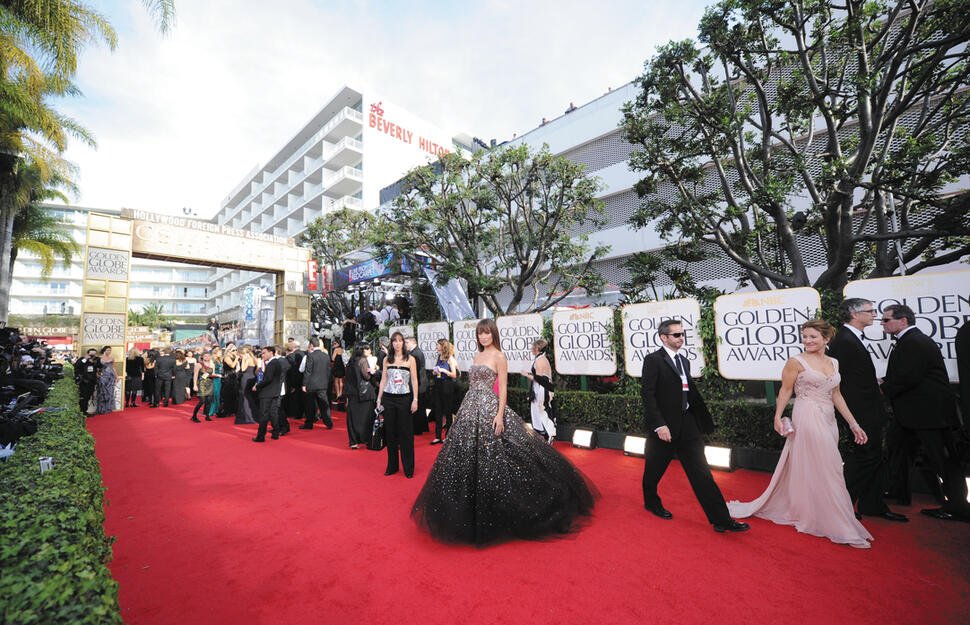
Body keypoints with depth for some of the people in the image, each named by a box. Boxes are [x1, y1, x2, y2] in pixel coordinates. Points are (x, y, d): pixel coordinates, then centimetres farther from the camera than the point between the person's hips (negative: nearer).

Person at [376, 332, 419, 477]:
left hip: (404, 399, -2)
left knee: (406, 433, 2)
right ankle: (392, 466, 24)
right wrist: (379, 399, 7)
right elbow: (383, 380, 10)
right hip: (388, 399, 3)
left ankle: (408, 468, 14)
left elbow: (414, 381, -2)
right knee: (390, 432, 9)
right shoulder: (387, 360, 7)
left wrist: (415, 400, -8)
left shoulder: (410, 359, -1)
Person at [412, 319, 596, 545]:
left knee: (490, 458, -3)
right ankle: (473, 510, 27)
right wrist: (466, 409, 17)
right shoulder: (477, 356, 15)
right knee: (468, 457, 10)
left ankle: (496, 513, 15)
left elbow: (503, 388, -10)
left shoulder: (499, 356, -5)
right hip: (471, 410, 7)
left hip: (489, 410, -7)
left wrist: (500, 414, -18)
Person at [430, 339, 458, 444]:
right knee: (437, 411, 7)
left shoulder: (450, 358, -9)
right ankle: (438, 436, 15)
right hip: (438, 385, 6)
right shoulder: (439, 357, 9)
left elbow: (454, 375, -10)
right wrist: (435, 372, -3)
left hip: (447, 386, -6)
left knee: (448, 411, 6)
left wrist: (444, 370, -20)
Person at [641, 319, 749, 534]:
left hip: (687, 423, 6)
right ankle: (651, 502, 37)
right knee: (654, 470, 13)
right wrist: (659, 425, -21)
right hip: (664, 425, -6)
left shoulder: (684, 361, 11)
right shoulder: (653, 360, -13)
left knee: (701, 472, 6)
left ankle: (721, 519, 12)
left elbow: (690, 392, 14)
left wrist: (703, 419, 10)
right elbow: (647, 394, -17)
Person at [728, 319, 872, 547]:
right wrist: (777, 417, -13)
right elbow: (785, 391, -6)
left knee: (804, 468, 15)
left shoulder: (833, 362, 11)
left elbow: (836, 395, 15)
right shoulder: (796, 362, -7)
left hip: (828, 420, 6)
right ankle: (833, 523, 8)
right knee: (823, 470, -3)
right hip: (807, 418, -6)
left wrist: (853, 423, 12)